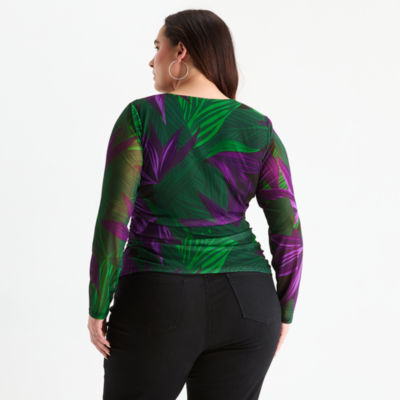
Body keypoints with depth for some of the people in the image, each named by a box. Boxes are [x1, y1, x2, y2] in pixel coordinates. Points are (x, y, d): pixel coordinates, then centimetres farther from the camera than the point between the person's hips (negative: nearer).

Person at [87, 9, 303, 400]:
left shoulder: (140, 117, -7)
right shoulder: (258, 130, 2)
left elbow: (113, 219, -11)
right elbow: (288, 230, -2)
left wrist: (98, 307, -3)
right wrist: (283, 313, 8)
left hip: (159, 311, -3)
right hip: (240, 309, 3)